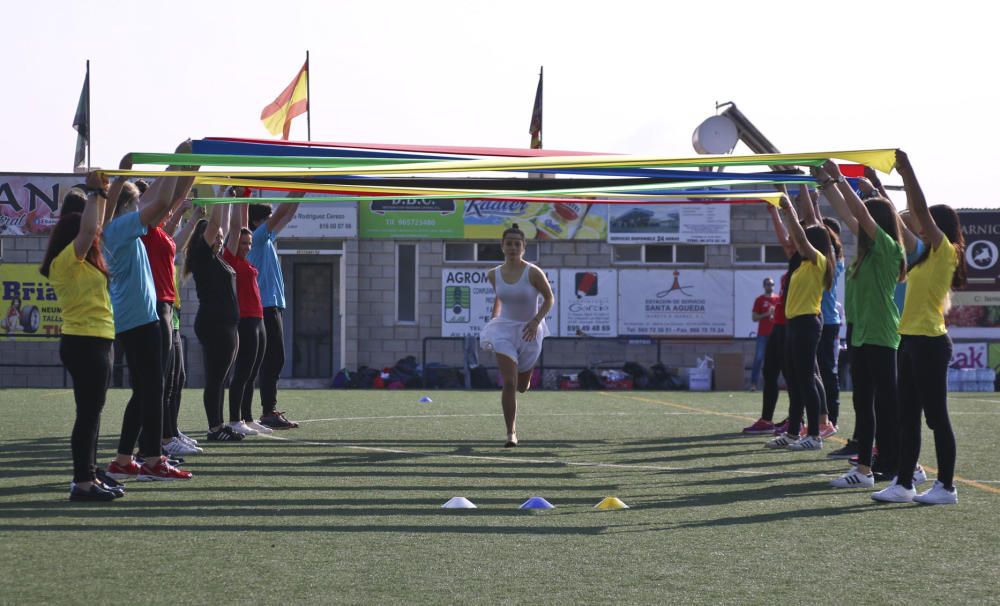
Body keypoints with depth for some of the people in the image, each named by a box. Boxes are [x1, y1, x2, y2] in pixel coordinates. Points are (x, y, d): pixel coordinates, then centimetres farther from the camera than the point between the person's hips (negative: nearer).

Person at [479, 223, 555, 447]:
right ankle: (511, 432, -9)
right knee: (508, 384, -15)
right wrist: (493, 320, 13)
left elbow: (549, 298, -4)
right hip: (504, 330, 1)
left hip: (529, 332, -1)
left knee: (522, 387, 14)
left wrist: (536, 321, -17)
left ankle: (524, 376, 52)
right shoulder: (494, 274, -3)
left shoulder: (533, 273, -13)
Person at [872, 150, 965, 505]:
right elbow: (915, 213, 23)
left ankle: (946, 487, 1)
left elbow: (921, 211, -16)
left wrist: (908, 170, -14)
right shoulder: (928, 254, 14)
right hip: (912, 340, 9)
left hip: (929, 343, -9)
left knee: (936, 416, -5)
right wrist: (904, 177, 19)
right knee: (908, 416, 9)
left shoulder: (945, 252, -8)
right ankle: (903, 483, 13)